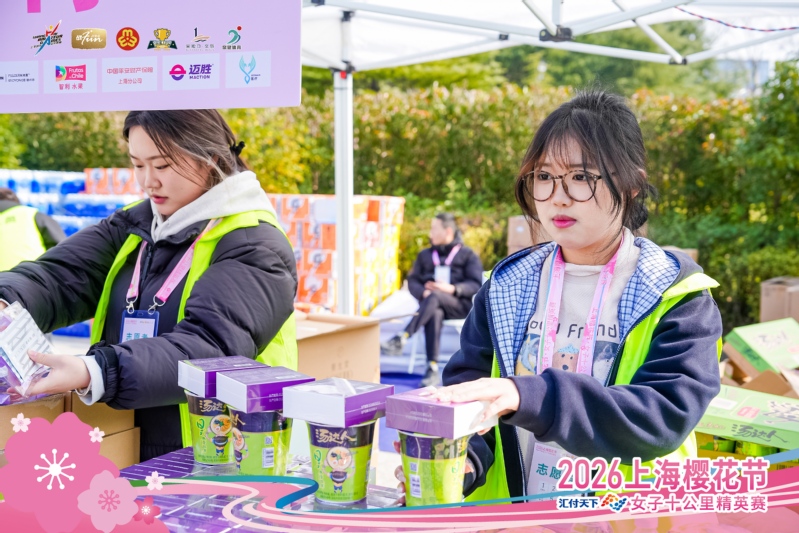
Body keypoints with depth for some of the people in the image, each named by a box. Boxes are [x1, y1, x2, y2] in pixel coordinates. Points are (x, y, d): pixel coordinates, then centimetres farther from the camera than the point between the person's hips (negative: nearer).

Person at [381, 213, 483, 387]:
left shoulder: (467, 255, 10)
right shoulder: (425, 255, 23)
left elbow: (475, 285, -1)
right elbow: (412, 281, 12)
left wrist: (452, 289, -19)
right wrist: (424, 292, -11)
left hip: (458, 304, -2)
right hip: (431, 303, 2)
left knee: (435, 298, -37)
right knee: (434, 314, -37)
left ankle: (401, 339, -50)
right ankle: (432, 370, -44)